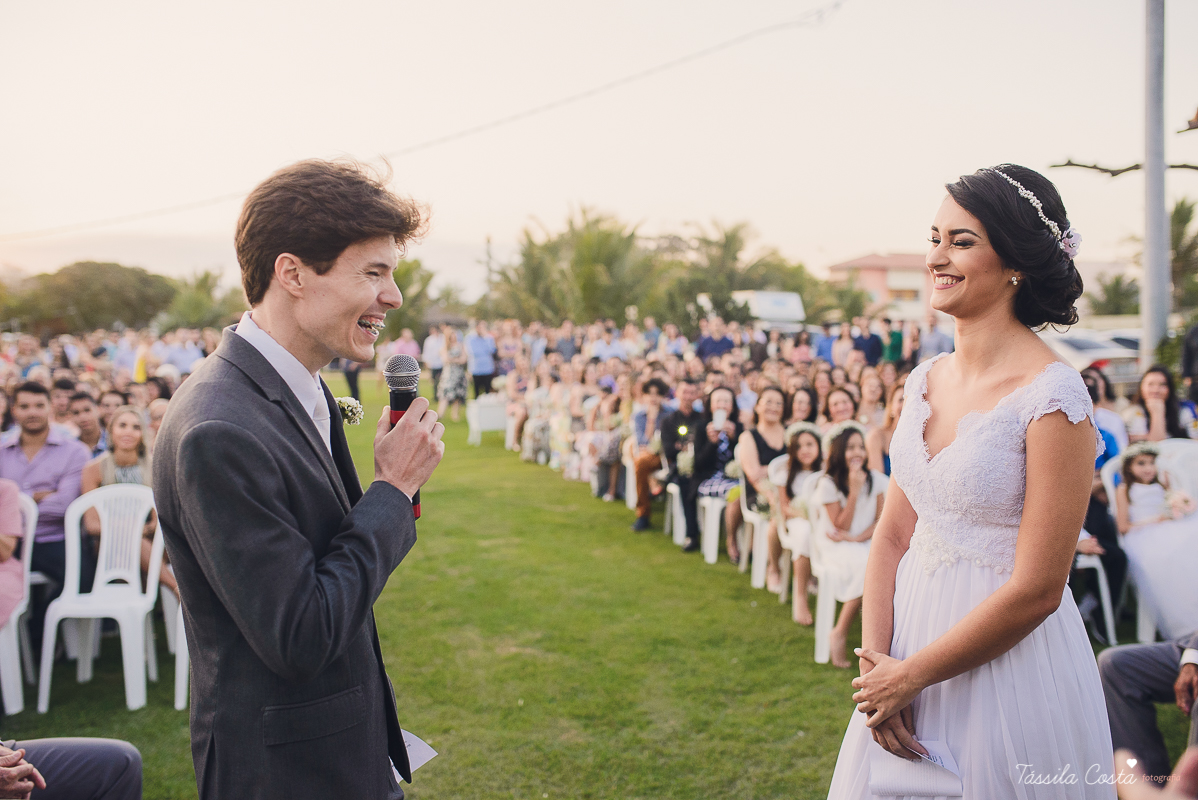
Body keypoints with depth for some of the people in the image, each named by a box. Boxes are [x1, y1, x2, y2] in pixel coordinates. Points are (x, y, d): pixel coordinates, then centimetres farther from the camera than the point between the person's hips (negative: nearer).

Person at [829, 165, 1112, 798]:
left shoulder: (1052, 398, -18)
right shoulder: (925, 380, 2)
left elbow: (1035, 591, -19)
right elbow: (892, 534, 4)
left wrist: (909, 676, -12)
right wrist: (875, 662, -7)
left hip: (1008, 659, -6)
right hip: (913, 623, 6)